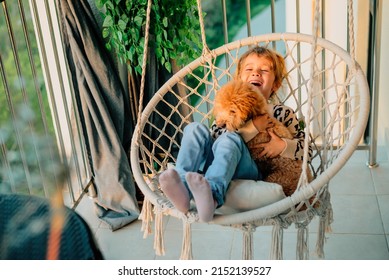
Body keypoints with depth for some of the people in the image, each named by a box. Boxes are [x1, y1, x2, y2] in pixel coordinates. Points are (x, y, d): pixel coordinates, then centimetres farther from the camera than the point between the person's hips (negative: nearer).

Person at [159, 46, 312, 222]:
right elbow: (214, 137, 4)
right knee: (196, 129, -19)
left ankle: (213, 194, -58)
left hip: (252, 173, -3)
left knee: (229, 139, -32)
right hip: (218, 166, 3)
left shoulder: (283, 113, 21)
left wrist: (283, 146, -8)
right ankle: (183, 188, -41)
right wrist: (251, 128, -8)